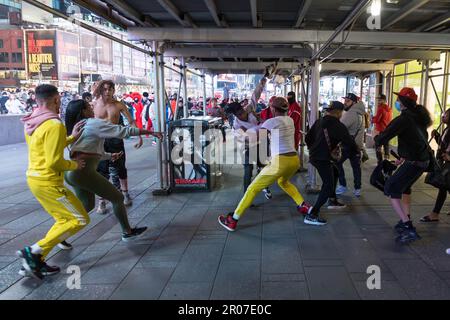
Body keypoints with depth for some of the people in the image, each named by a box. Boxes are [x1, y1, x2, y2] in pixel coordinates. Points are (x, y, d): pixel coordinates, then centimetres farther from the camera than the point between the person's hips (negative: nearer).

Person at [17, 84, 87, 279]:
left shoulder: (31, 123, 8)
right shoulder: (55, 125, -20)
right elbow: (54, 162, -22)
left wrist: (72, 138, 18)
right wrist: (74, 165, -5)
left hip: (34, 178, 9)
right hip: (48, 182, -9)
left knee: (65, 220, 17)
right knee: (80, 219, -1)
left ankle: (36, 262, 16)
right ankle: (34, 251, -2)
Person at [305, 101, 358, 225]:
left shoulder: (319, 122, 9)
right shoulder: (338, 126, -12)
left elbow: (308, 138, 13)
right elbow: (349, 143, -10)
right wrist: (355, 151, 11)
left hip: (314, 156, 9)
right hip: (323, 159, -9)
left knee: (335, 172, 30)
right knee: (328, 186, -7)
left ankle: (332, 201, 42)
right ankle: (312, 215, -14)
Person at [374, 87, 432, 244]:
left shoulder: (404, 118, -16)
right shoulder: (419, 116, 11)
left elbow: (385, 136, -18)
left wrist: (377, 140, 6)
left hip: (413, 163, -9)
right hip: (423, 160, 9)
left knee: (391, 189, -3)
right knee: (404, 186, 27)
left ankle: (408, 228, -11)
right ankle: (406, 221, 31)